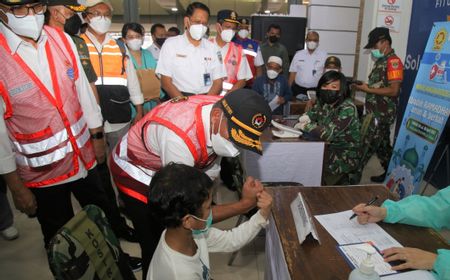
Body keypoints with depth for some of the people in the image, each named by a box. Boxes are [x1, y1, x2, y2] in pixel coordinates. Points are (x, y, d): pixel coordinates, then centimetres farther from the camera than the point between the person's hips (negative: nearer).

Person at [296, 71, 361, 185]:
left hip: (346, 155, -7)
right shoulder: (323, 101, -3)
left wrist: (304, 126, -23)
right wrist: (306, 117, -11)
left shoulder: (347, 108, -24)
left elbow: (328, 133, -34)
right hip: (329, 147, 7)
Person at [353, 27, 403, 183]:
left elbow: (393, 90, -21)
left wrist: (367, 89, -20)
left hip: (382, 113, -9)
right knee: (382, 144, 17)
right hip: (375, 111, 9)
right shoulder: (381, 61, 14)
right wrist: (363, 85, 2)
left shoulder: (393, 61, -15)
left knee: (367, 144, -3)